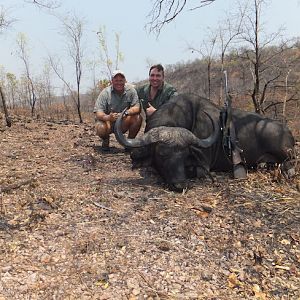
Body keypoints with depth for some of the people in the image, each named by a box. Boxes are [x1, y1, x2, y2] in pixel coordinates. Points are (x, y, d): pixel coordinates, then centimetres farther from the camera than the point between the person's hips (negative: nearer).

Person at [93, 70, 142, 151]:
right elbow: (98, 113, -22)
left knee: (138, 118, -24)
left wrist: (126, 113, -38)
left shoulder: (131, 90, -9)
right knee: (101, 129, -34)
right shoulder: (105, 93, -14)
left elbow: (137, 108, -17)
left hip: (123, 123, 2)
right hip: (108, 121, -2)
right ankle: (105, 140, 5)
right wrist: (108, 117, -45)